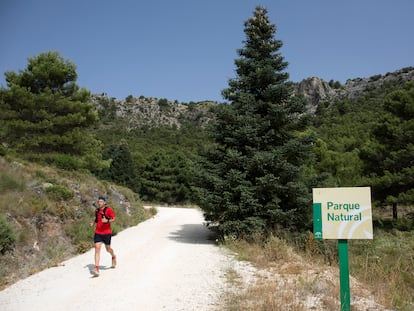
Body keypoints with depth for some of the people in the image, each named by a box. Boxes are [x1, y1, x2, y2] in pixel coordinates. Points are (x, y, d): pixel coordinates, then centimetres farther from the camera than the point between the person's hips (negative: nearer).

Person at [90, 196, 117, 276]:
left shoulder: (108, 210, -8)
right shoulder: (97, 210, 9)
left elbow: (113, 219, -8)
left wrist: (107, 221, -26)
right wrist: (93, 222, 4)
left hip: (106, 232, -4)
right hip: (98, 232, 4)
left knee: (108, 249, 11)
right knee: (97, 248, -9)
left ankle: (113, 257, 47)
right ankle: (96, 269, -12)